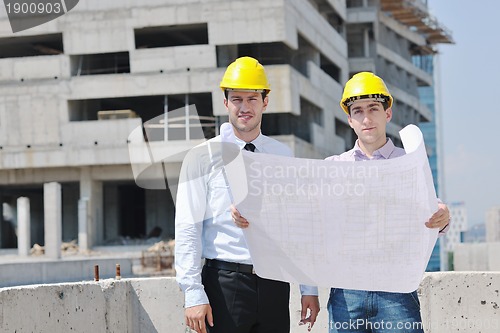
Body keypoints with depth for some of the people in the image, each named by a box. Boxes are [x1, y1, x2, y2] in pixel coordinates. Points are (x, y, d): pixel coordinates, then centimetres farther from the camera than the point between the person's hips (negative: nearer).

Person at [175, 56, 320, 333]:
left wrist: (309, 288, 7)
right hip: (225, 283, -3)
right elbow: (187, 229, -4)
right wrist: (193, 294, -12)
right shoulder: (203, 158, 0)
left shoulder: (282, 156, 11)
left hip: (274, 284, 3)